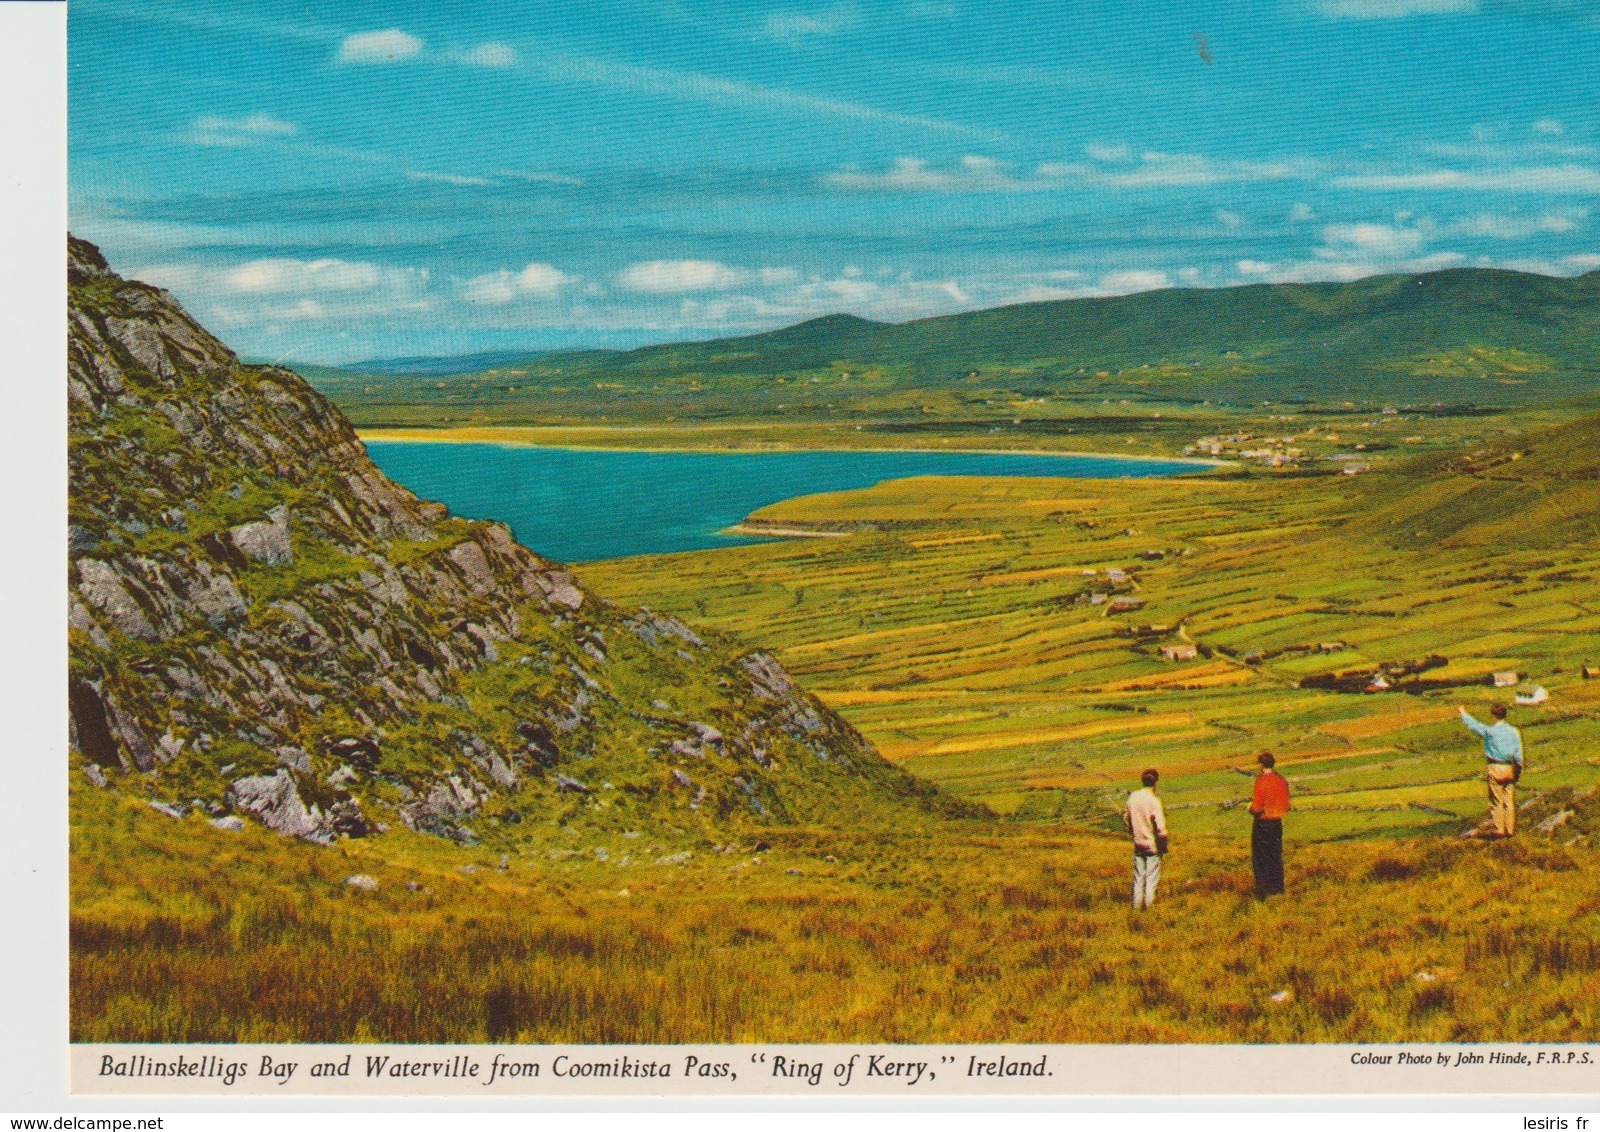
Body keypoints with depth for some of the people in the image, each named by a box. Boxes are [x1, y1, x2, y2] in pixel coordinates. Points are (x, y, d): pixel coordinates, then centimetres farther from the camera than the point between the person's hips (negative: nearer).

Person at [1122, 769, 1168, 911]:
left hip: (1137, 845, 5)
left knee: (1138, 879, 13)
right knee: (1152, 880, 3)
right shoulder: (1153, 801, -18)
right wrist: (1164, 846, -7)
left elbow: (1126, 820, 11)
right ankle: (1149, 908, 6)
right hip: (1153, 846, -5)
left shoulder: (1132, 797, 0)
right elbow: (1160, 827, -20)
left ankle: (1137, 908, 17)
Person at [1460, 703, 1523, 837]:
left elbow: (1473, 725, 8)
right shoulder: (1513, 731, 2)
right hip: (1509, 769, 4)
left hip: (1495, 768, -4)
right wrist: (1518, 768, 11)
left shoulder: (1489, 731, -8)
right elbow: (1518, 752, 3)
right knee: (1509, 801, 7)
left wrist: (1463, 714, 25)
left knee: (1496, 801, 0)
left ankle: (1499, 830, -1)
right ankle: (1510, 829, 9)